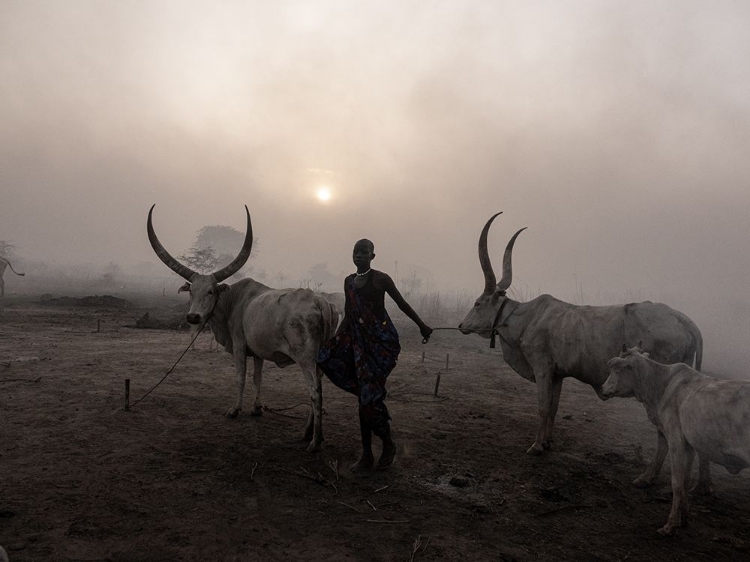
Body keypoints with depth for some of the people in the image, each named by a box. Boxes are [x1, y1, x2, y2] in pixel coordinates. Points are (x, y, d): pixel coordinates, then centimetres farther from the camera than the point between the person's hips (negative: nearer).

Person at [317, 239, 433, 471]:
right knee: (365, 395, 5)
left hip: (382, 340, -5)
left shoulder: (380, 278, -5)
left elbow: (402, 304, 3)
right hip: (358, 339, 5)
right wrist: (335, 339, 14)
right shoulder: (348, 281, 12)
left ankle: (388, 443, 16)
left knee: (370, 396, -8)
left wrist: (422, 326, 10)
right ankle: (367, 454, 13)